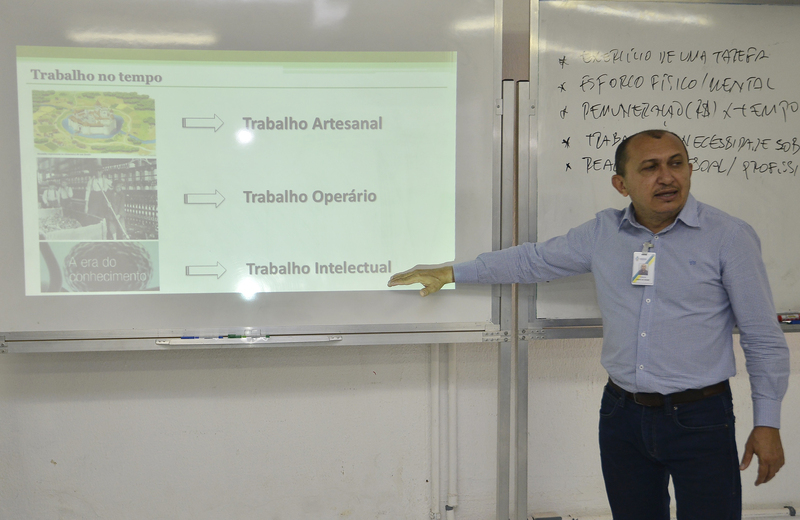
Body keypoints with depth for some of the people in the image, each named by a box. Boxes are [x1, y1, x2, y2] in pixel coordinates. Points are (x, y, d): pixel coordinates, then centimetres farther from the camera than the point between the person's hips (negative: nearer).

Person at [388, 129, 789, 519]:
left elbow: (764, 340, -3)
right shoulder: (602, 232, 3)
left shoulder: (730, 236, -7)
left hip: (699, 420, -3)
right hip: (622, 414, 4)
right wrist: (451, 273, 17)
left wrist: (767, 423, -3)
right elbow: (533, 260, 15)